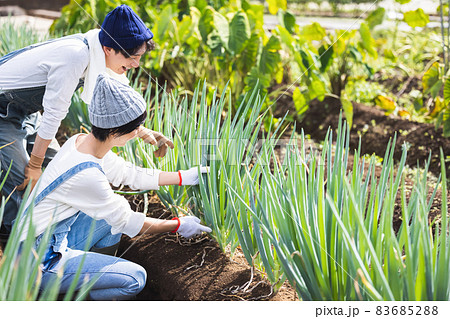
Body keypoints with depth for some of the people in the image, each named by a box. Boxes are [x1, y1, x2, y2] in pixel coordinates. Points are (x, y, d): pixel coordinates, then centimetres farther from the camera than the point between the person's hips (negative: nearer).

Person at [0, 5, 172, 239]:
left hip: (24, 112, 9)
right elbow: (53, 114, -27)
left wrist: (143, 132, 3)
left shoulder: (95, 54, -5)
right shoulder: (76, 56, -33)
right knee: (23, 181, -10)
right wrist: (34, 165, -18)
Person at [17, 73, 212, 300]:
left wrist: (183, 177, 11)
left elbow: (130, 174, 10)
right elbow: (127, 223, -17)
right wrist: (179, 226, -5)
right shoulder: (86, 175, -31)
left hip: (56, 234, 9)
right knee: (134, 278, -17)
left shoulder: (81, 141, -4)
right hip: (40, 262, -9)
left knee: (119, 205, 17)